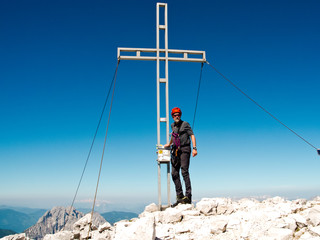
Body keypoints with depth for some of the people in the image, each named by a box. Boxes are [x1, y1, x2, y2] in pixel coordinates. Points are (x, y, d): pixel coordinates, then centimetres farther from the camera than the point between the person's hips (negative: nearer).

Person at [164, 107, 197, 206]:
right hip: (175, 151, 6)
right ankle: (180, 196, 6)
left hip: (184, 149, -6)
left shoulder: (185, 124, 1)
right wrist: (169, 144, 49)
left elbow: (192, 135, -5)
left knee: (184, 171, -17)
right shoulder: (173, 125, 18)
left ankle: (188, 196, -17)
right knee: (174, 173, 0)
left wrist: (194, 148, -16)